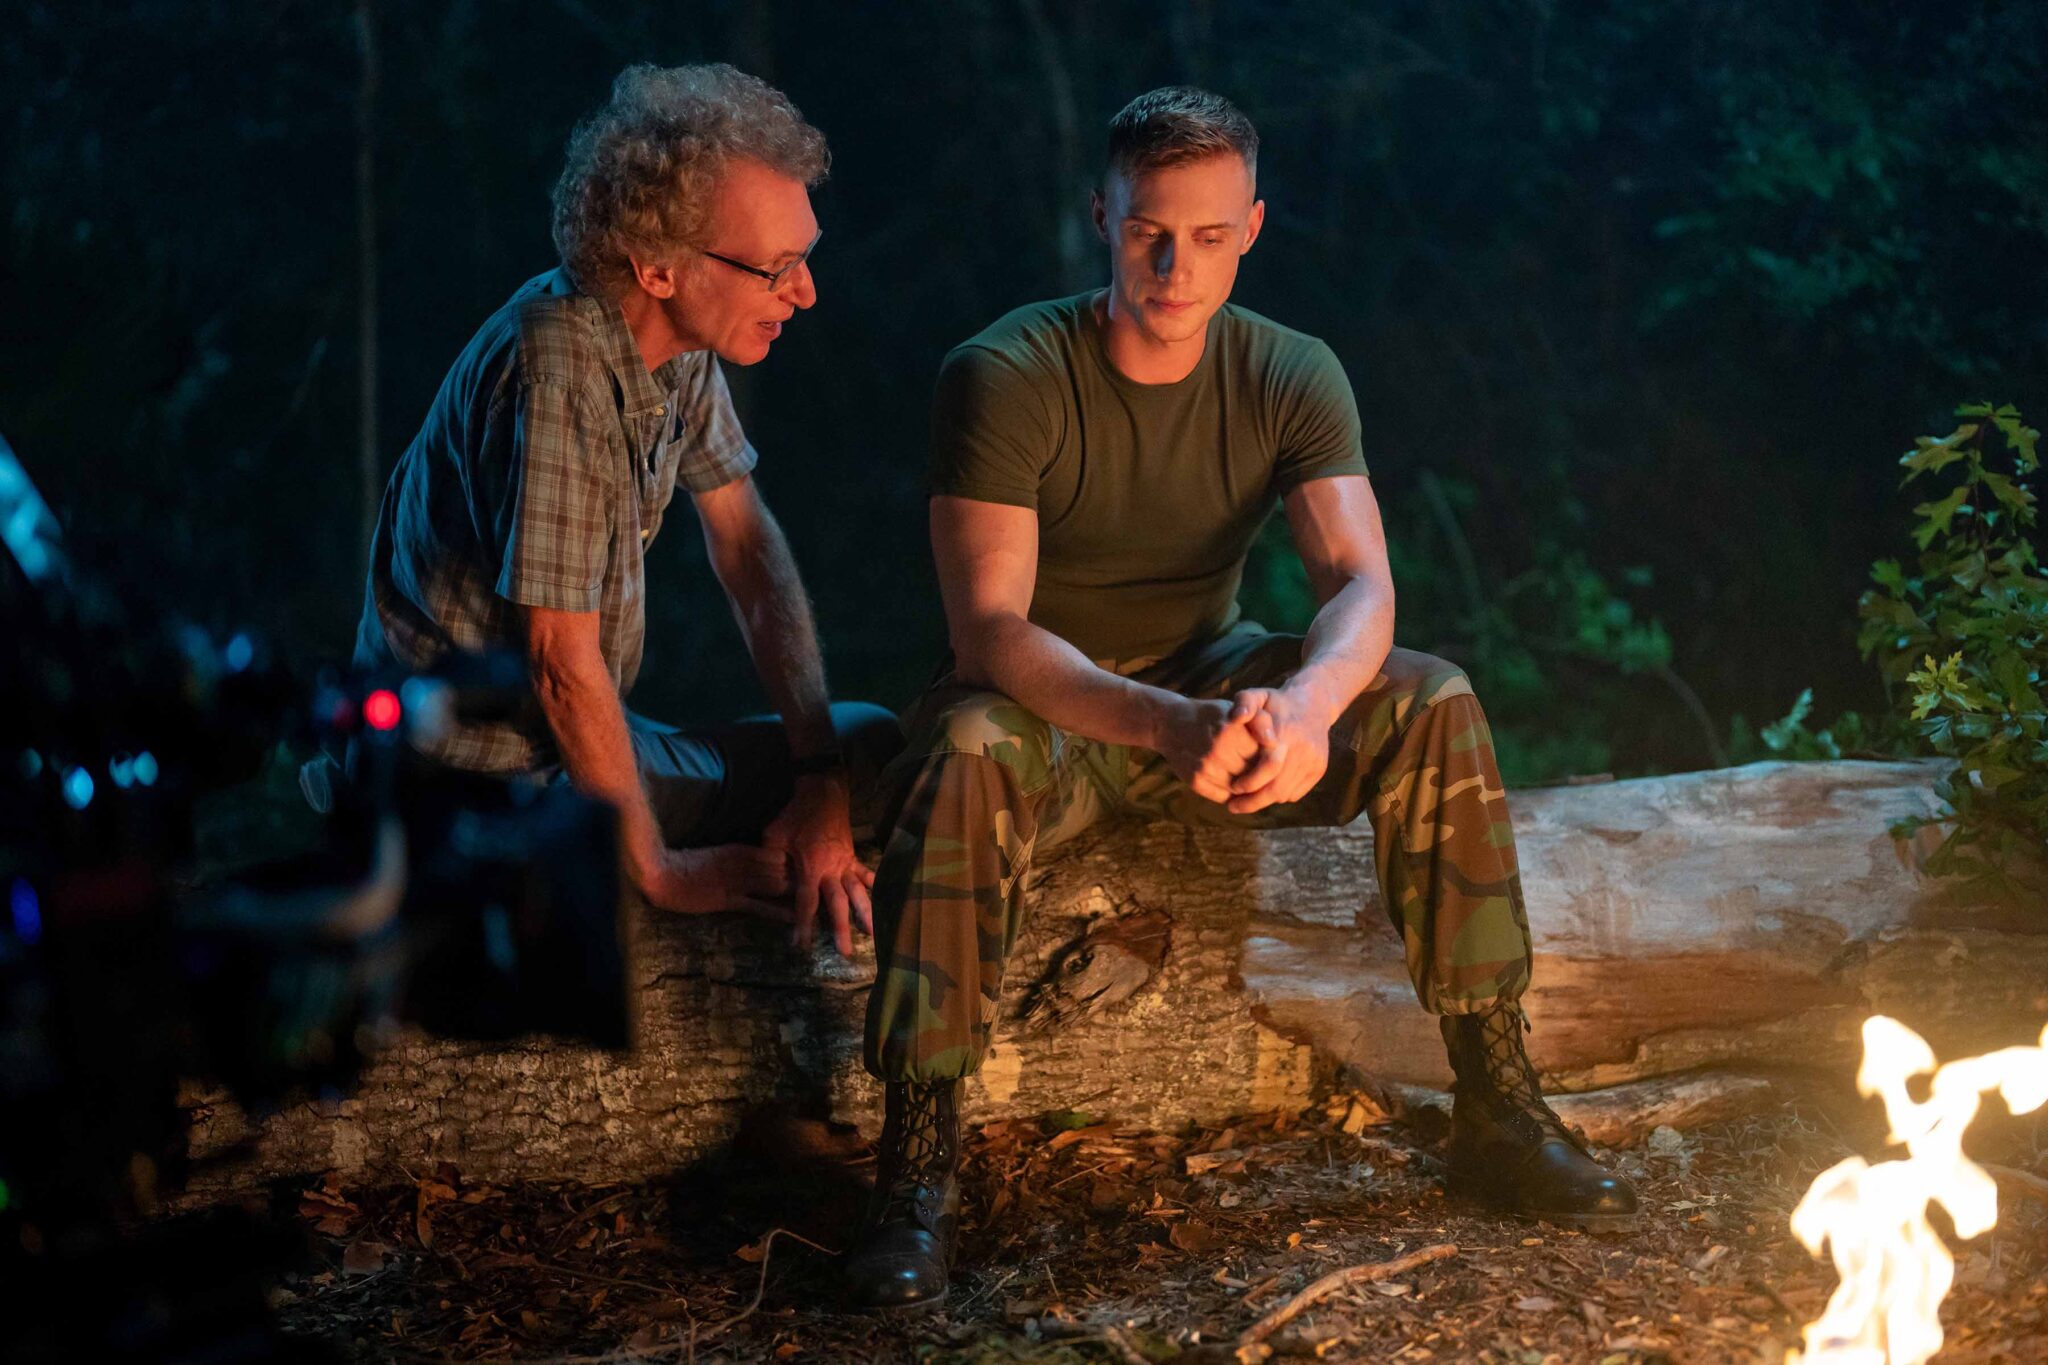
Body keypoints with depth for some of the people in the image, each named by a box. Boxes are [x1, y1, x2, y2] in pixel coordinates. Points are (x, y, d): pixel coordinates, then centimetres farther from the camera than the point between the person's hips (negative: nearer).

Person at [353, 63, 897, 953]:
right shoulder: (558, 362, -28)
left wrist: (822, 776, -5)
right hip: (486, 772, -9)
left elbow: (747, 547, 6)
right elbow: (562, 662, -26)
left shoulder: (683, 340, -1)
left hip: (578, 739, 9)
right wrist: (658, 871, -18)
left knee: (876, 746, 9)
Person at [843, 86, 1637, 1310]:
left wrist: (1307, 705, -43)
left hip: (1213, 688, 4)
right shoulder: (1006, 378, -19)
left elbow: (1362, 585, -18)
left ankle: (1498, 1109, -16)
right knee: (965, 757, -39)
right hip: (1051, 706, -4)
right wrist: (1162, 726, -45)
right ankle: (918, 1166, -34)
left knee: (1432, 703, -21)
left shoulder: (1292, 377, -6)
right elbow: (990, 629, -27)